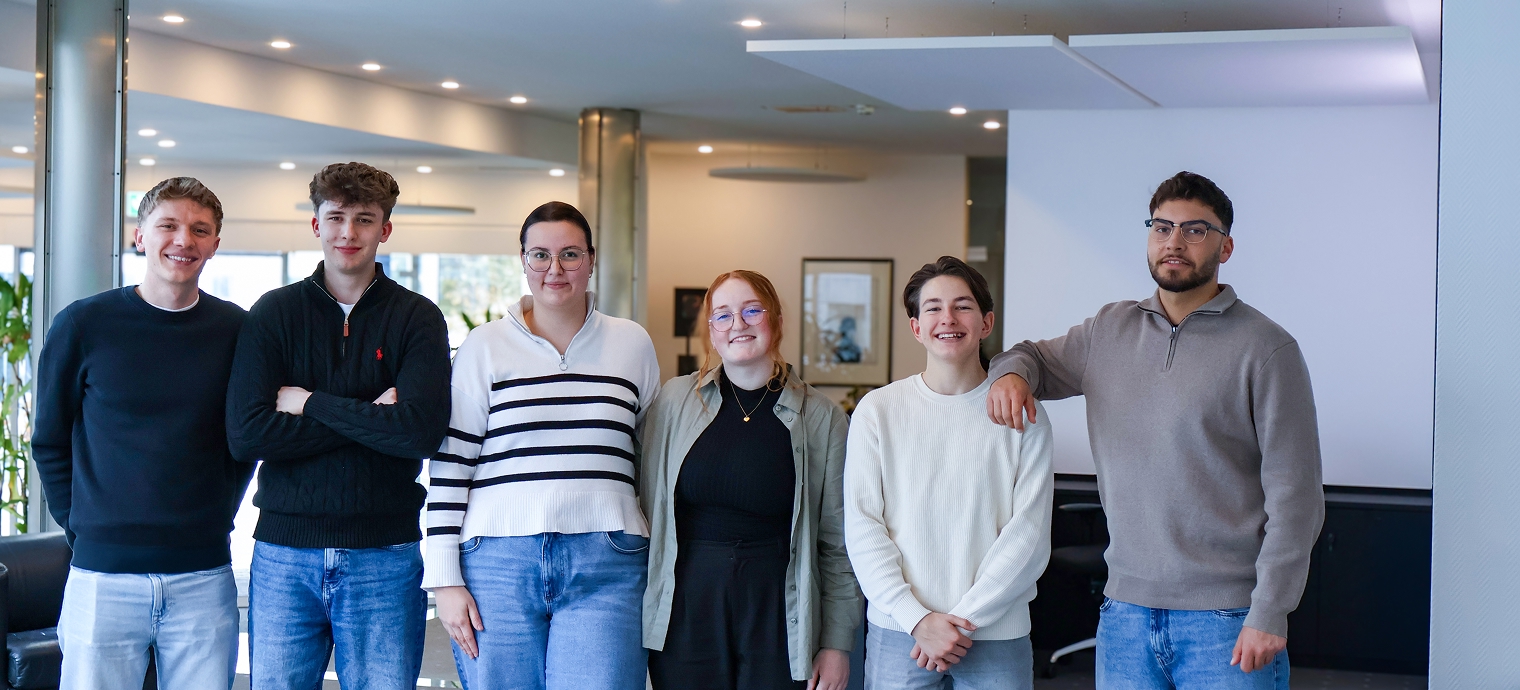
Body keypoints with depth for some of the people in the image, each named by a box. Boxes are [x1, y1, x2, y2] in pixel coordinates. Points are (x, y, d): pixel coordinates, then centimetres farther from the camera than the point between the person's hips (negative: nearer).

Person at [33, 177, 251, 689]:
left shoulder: (236, 331, 4)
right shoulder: (83, 325, -1)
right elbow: (49, 442, 7)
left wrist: (217, 517, 4)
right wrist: (82, 527, 0)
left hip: (204, 580, 2)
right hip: (104, 576, -1)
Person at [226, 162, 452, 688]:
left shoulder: (417, 318, 3)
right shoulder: (274, 313, 5)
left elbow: (423, 431, -14)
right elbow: (246, 435, -8)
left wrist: (311, 403, -9)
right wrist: (370, 417, -11)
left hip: (385, 555, -1)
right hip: (285, 552, 1)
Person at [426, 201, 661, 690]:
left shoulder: (633, 344, 11)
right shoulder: (484, 347, 5)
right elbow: (450, 463, 3)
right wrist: (445, 579, -3)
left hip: (605, 566, 1)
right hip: (499, 560, -1)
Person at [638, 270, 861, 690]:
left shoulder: (821, 418, 2)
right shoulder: (675, 401, 3)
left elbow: (839, 543, 3)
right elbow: (647, 507, 7)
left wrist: (837, 643, 0)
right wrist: (635, 612, 4)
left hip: (777, 613, -1)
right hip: (686, 611, 1)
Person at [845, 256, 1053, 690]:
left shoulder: (1021, 415, 1)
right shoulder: (878, 410, 2)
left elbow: (1029, 535, -4)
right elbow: (862, 527, -2)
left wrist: (964, 619, -11)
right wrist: (917, 619, -11)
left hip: (997, 637, 0)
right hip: (897, 634, 0)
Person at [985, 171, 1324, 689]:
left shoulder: (1266, 348, -5)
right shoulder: (1109, 331, 10)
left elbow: (1295, 496, -7)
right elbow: (1035, 356, 28)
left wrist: (1269, 614, -13)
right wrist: (1011, 372, 3)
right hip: (1125, 613, 5)